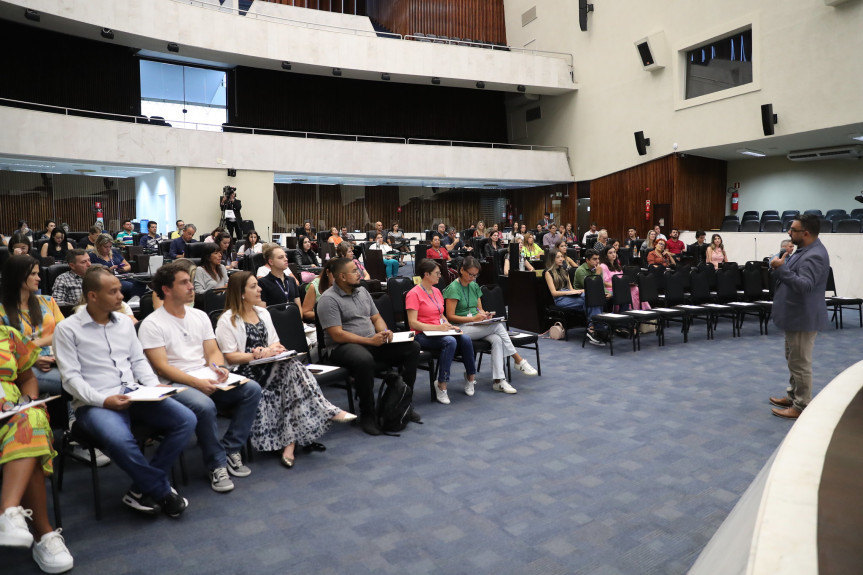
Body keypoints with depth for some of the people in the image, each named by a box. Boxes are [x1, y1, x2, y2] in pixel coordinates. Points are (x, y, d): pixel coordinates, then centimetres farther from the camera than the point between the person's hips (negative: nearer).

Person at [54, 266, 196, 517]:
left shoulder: (125, 322, 14)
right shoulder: (68, 329, -1)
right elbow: (71, 377, -7)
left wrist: (155, 386, -2)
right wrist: (103, 400, -21)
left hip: (134, 395, 5)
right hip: (94, 403, -5)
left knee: (186, 420, -16)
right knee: (119, 439, -37)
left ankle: (144, 487, -6)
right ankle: (162, 491, -12)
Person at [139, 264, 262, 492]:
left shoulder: (200, 316, 14)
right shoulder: (152, 324, -5)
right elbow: (161, 368, -12)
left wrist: (219, 367, -10)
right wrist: (197, 383, -22)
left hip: (207, 379, 6)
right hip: (175, 386, -6)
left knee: (252, 389, -15)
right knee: (204, 406, -36)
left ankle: (230, 450, -9)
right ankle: (217, 466, -17)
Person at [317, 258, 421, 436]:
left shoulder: (362, 291, 14)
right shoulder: (329, 299, -10)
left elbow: (376, 317, 20)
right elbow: (337, 335, -17)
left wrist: (384, 331, -4)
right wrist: (370, 341, -20)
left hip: (373, 342, 8)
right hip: (342, 347, -7)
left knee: (412, 347, -7)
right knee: (364, 360, -42)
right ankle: (367, 414, -22)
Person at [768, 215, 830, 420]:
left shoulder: (815, 255, -23)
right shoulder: (806, 250, 11)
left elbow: (804, 285, -33)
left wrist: (782, 268, -36)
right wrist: (781, 267, 8)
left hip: (803, 319, -11)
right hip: (795, 316, 11)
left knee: (800, 364, -2)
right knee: (793, 360, 20)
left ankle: (801, 407, 6)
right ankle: (793, 396, 33)